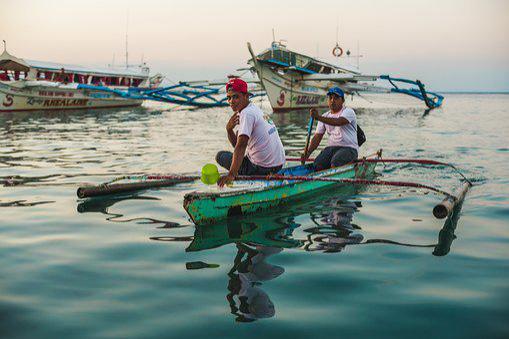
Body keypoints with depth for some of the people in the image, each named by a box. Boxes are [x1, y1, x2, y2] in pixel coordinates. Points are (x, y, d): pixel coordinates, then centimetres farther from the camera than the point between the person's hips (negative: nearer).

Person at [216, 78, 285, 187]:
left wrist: (231, 174, -38)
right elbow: (237, 143, 13)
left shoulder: (247, 113, -17)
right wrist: (229, 130, -8)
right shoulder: (255, 109, 14)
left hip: (263, 169, -10)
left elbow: (241, 146, -30)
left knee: (221, 156, 2)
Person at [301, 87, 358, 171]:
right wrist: (308, 152, -7)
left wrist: (318, 117, -36)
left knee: (335, 163, -35)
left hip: (348, 148, -5)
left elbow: (338, 122, -27)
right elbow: (317, 137, 10)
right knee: (317, 165, -23)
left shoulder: (348, 112, -4)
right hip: (331, 147, 5)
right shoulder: (325, 117, 15)